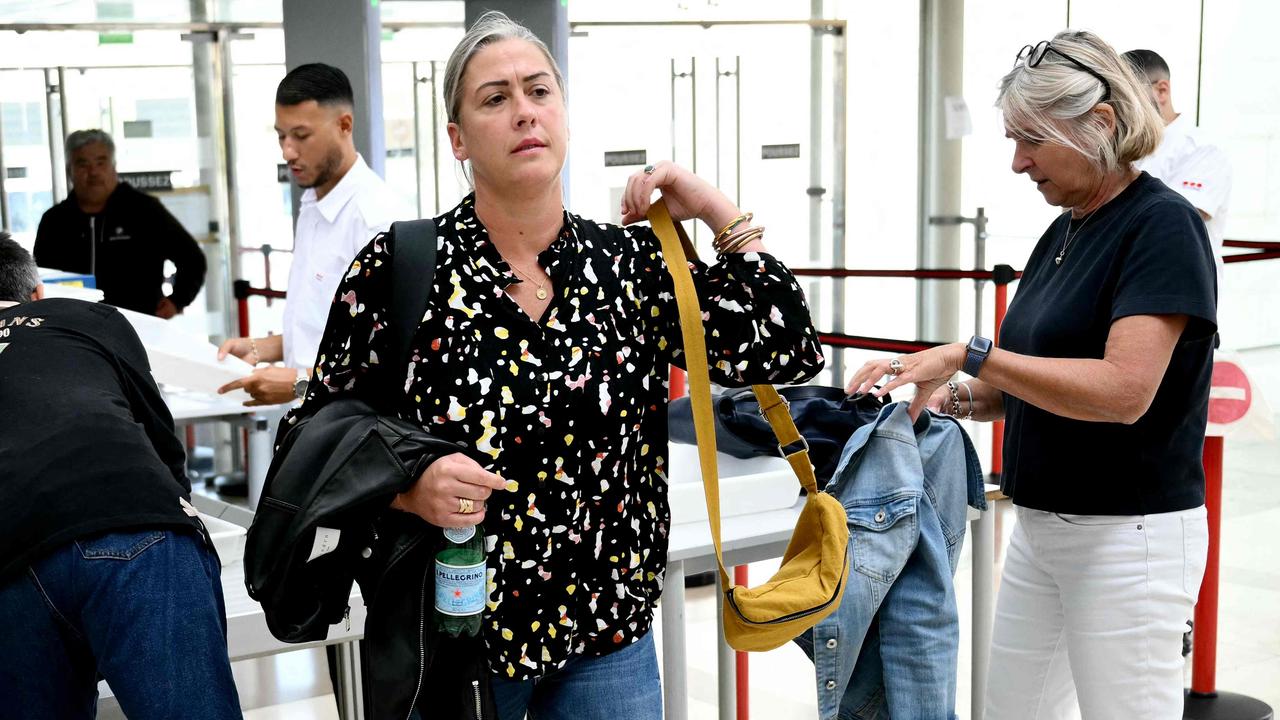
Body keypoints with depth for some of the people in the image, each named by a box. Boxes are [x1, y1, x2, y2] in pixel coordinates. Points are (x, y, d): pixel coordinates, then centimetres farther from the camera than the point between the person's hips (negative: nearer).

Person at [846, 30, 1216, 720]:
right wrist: (958, 397, -2)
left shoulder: (1161, 224, -14)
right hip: (1040, 526, 8)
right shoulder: (1062, 234, 11)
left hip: (1130, 532, -8)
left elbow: (1123, 390, -26)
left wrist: (970, 355, -28)